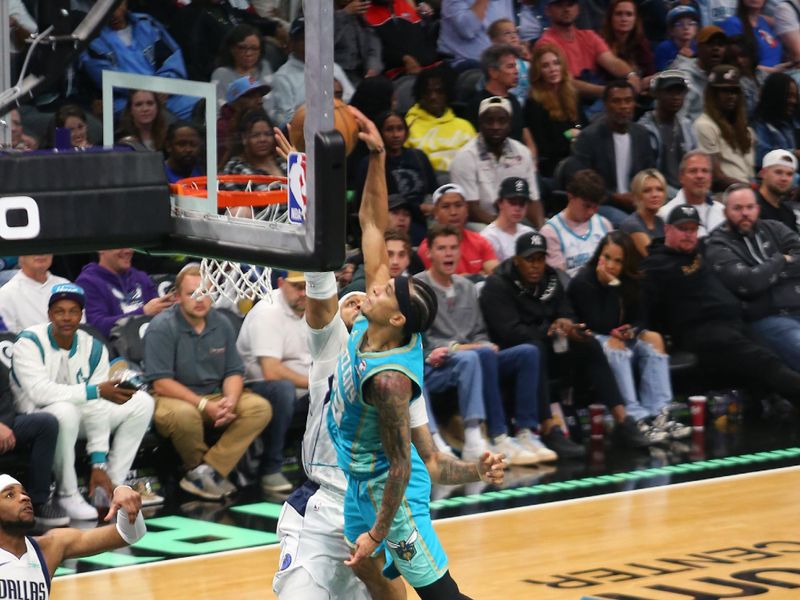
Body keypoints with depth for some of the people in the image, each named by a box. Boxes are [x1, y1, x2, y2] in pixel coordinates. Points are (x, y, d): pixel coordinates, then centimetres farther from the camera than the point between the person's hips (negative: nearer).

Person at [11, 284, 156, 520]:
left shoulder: (94, 348, -5)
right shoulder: (29, 342, -18)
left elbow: (98, 409, -11)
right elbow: (39, 392, -34)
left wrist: (99, 464, -17)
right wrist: (96, 391, -40)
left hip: (77, 415, 6)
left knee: (141, 402, -3)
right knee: (65, 410, -40)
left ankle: (108, 489, -3)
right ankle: (67, 495, -24)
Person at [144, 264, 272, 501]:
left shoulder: (221, 324, 7)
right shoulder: (162, 328, -11)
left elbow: (234, 372, 9)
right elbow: (161, 383, -16)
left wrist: (230, 401, -14)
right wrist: (204, 405, -22)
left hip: (215, 396, 6)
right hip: (173, 398, -6)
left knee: (260, 408, -16)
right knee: (183, 415, -40)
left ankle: (206, 471, -21)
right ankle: (199, 468, -8)